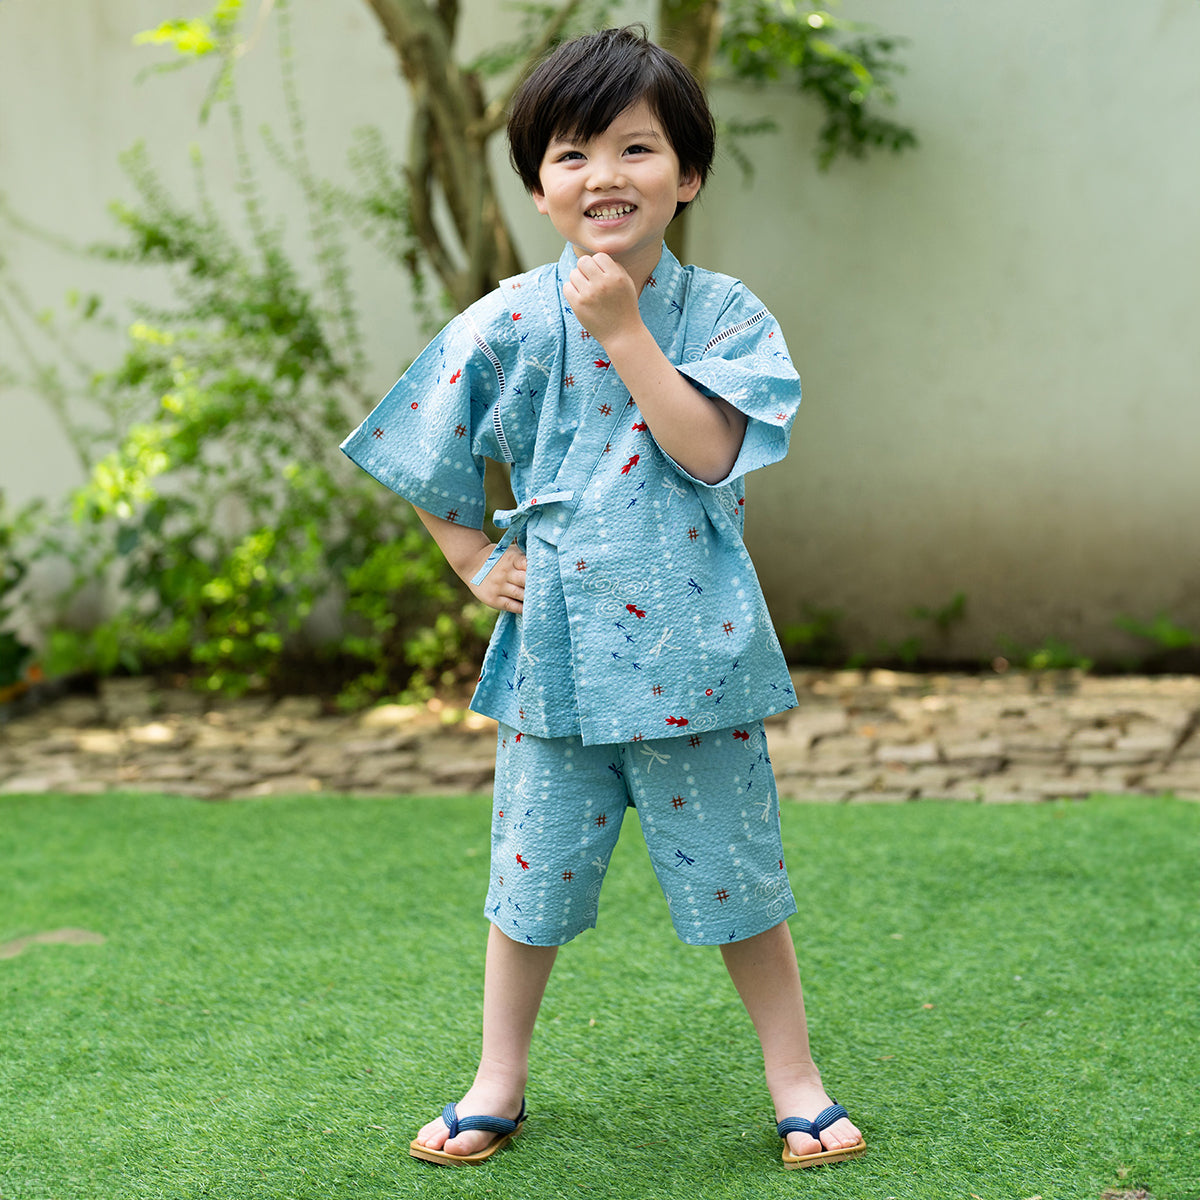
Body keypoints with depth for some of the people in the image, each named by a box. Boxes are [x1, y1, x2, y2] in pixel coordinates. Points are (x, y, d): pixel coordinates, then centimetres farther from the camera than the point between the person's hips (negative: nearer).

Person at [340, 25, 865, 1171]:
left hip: (693, 645, -1)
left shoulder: (725, 313, -3)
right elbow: (429, 465, 11)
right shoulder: (509, 324, -2)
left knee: (736, 872, 7)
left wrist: (623, 329, -19)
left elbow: (710, 449, -19)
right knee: (532, 870, 12)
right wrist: (477, 562, 2)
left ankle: (794, 1078, 23)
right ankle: (499, 1082, 28)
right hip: (556, 644, 1)